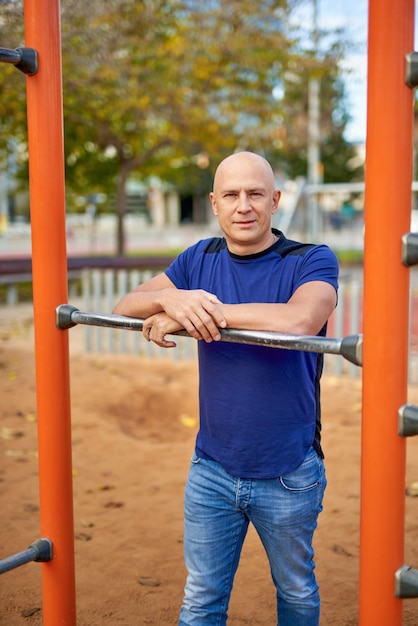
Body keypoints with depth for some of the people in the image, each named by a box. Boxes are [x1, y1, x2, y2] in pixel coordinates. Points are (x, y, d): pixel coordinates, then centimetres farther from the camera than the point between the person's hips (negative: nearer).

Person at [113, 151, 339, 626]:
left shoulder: (312, 261, -13)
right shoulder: (202, 258, 1)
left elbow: (300, 321, -35)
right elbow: (123, 308, -3)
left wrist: (193, 313, -30)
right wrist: (172, 297, -27)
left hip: (288, 476, -3)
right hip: (212, 469, 3)